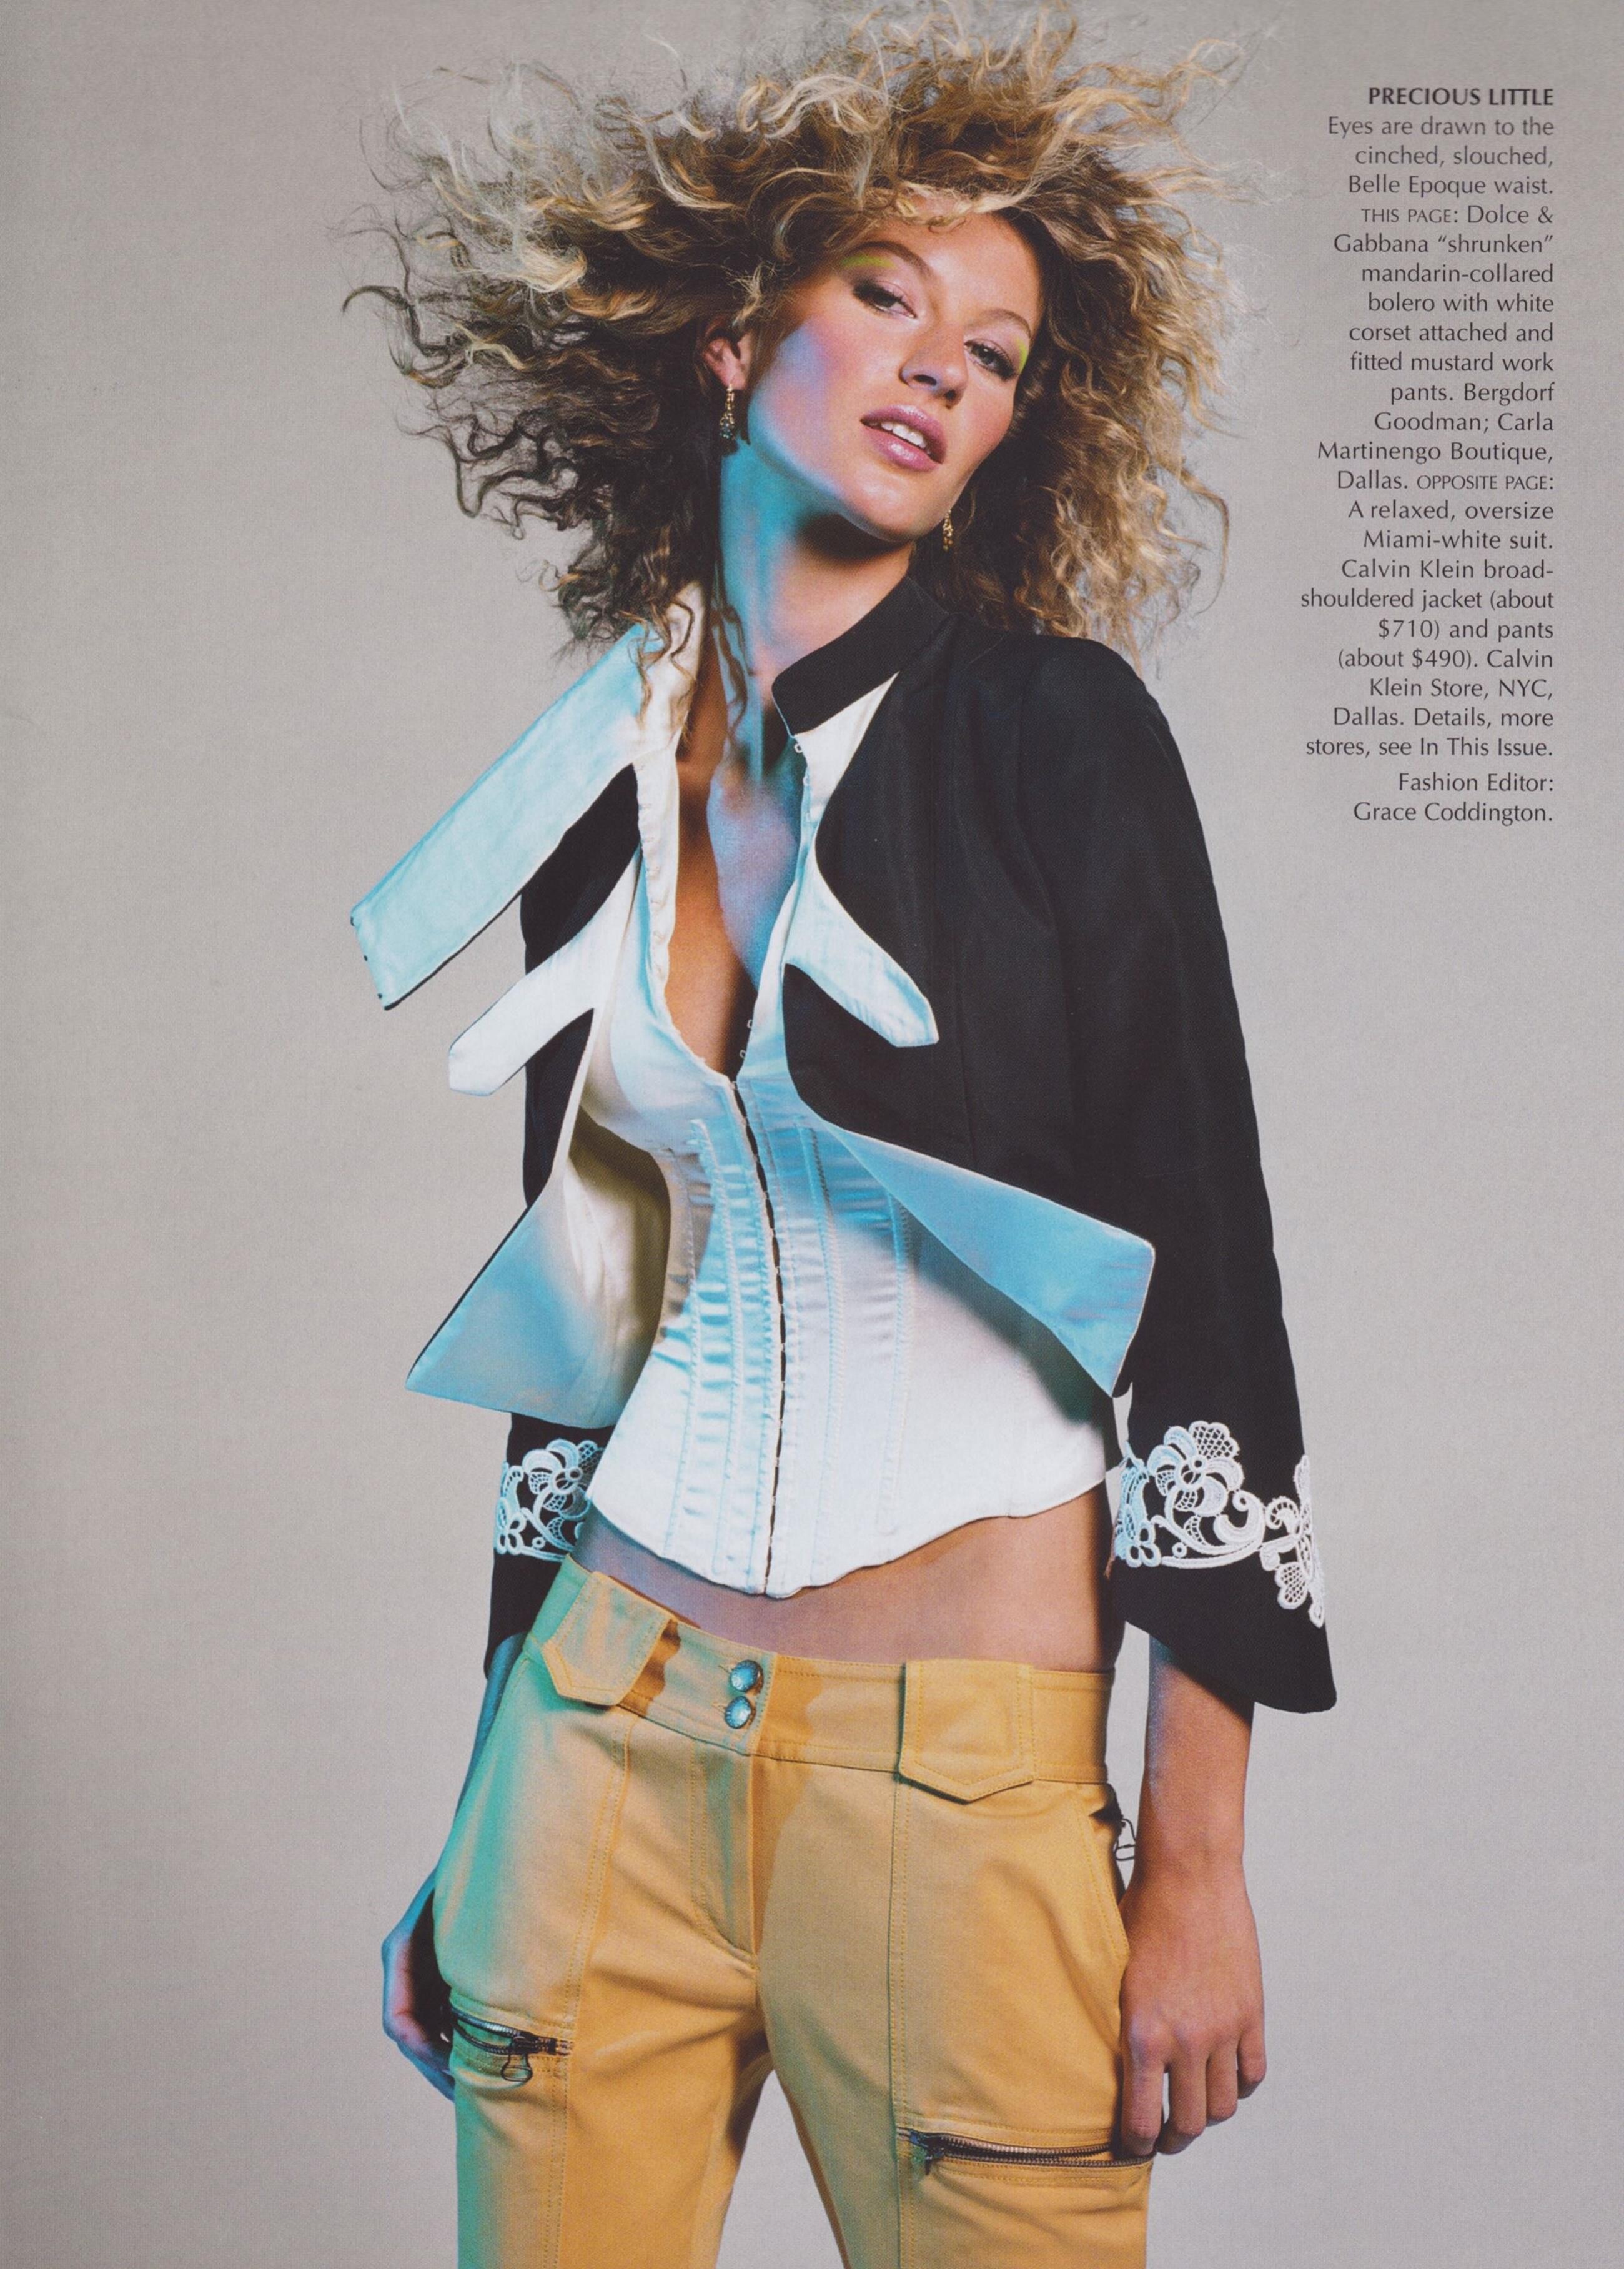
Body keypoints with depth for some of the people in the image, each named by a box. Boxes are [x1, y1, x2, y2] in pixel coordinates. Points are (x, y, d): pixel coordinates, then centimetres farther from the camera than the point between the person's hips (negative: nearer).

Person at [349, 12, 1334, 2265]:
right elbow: (583, 1306, 12)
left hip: (971, 1759, -3)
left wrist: (1196, 1868, -10)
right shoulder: (599, 779, 6)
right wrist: (489, 1798, 14)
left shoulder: (1054, 730, -6)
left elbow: (1200, 1280, -8)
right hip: (613, 1730, 4)